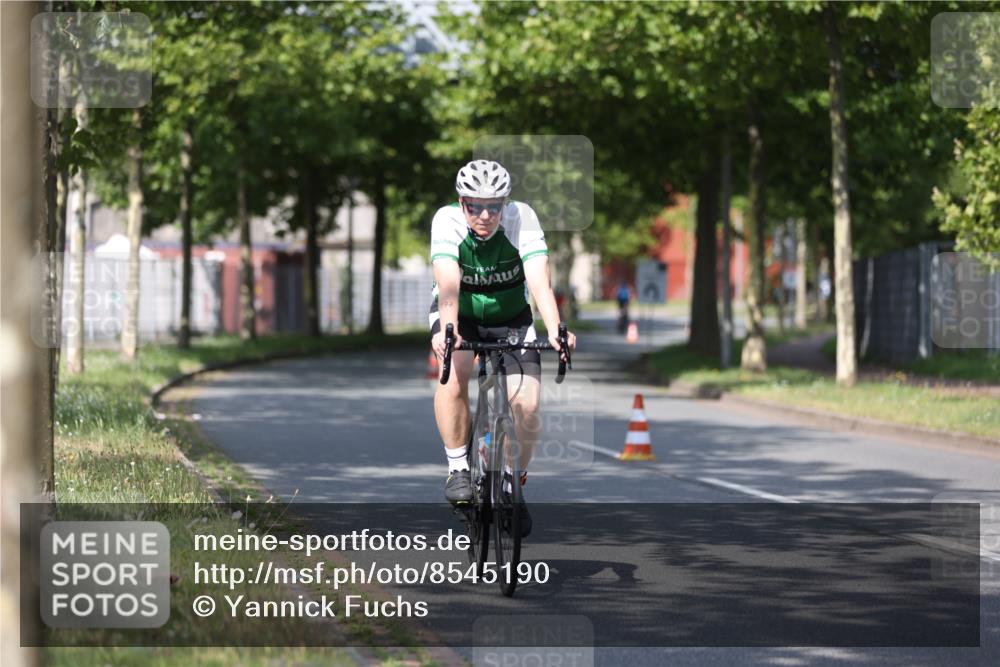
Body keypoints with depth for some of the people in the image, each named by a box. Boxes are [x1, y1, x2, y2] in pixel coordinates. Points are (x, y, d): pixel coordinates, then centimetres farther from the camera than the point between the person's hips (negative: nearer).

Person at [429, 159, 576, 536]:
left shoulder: (522, 218, -25)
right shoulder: (447, 221, -26)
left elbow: (539, 281, -36)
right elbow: (448, 282, -39)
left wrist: (554, 329, -52)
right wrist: (447, 330, -56)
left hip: (511, 317, 1)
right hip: (460, 315, -1)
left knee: (527, 405, -15)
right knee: (455, 371, -32)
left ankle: (515, 482, 10)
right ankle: (458, 469, -17)